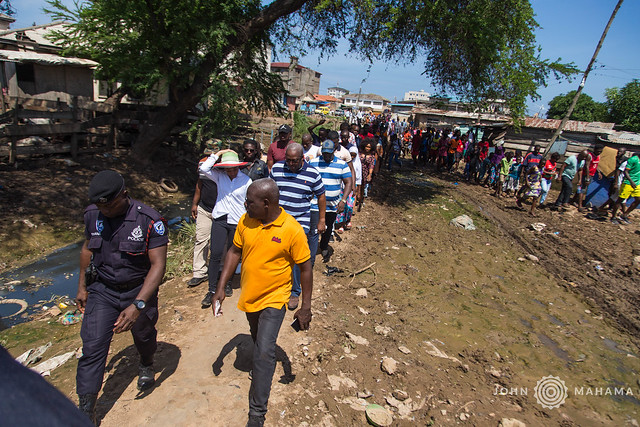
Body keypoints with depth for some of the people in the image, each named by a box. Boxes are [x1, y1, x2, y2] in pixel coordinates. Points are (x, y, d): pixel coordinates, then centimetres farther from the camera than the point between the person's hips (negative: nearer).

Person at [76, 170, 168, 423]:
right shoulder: (92, 215, -9)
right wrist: (82, 286, 13)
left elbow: (158, 265, -26)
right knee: (92, 347, -2)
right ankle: (86, 410, 14)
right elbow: (87, 248, 10)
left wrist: (137, 305, -33)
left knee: (144, 336, 20)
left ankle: (146, 365, 54)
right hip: (102, 290, 3)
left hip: (139, 291, -2)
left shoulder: (149, 221, -25)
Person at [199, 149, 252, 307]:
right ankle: (212, 289, 6)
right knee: (215, 254, -4)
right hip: (220, 219, 1)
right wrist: (217, 154, -8)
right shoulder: (219, 176, 1)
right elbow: (204, 169, -14)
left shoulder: (246, 181, -4)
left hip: (238, 222, -1)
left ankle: (227, 283, 32)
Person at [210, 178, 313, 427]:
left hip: (274, 298, -5)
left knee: (264, 352, -9)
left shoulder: (292, 230, -23)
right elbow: (235, 252, 3)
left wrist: (305, 307, -11)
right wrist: (221, 287, -1)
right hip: (249, 295, 5)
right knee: (258, 341, 27)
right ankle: (263, 367, 58)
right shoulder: (245, 221, -10)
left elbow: (305, 268, -14)